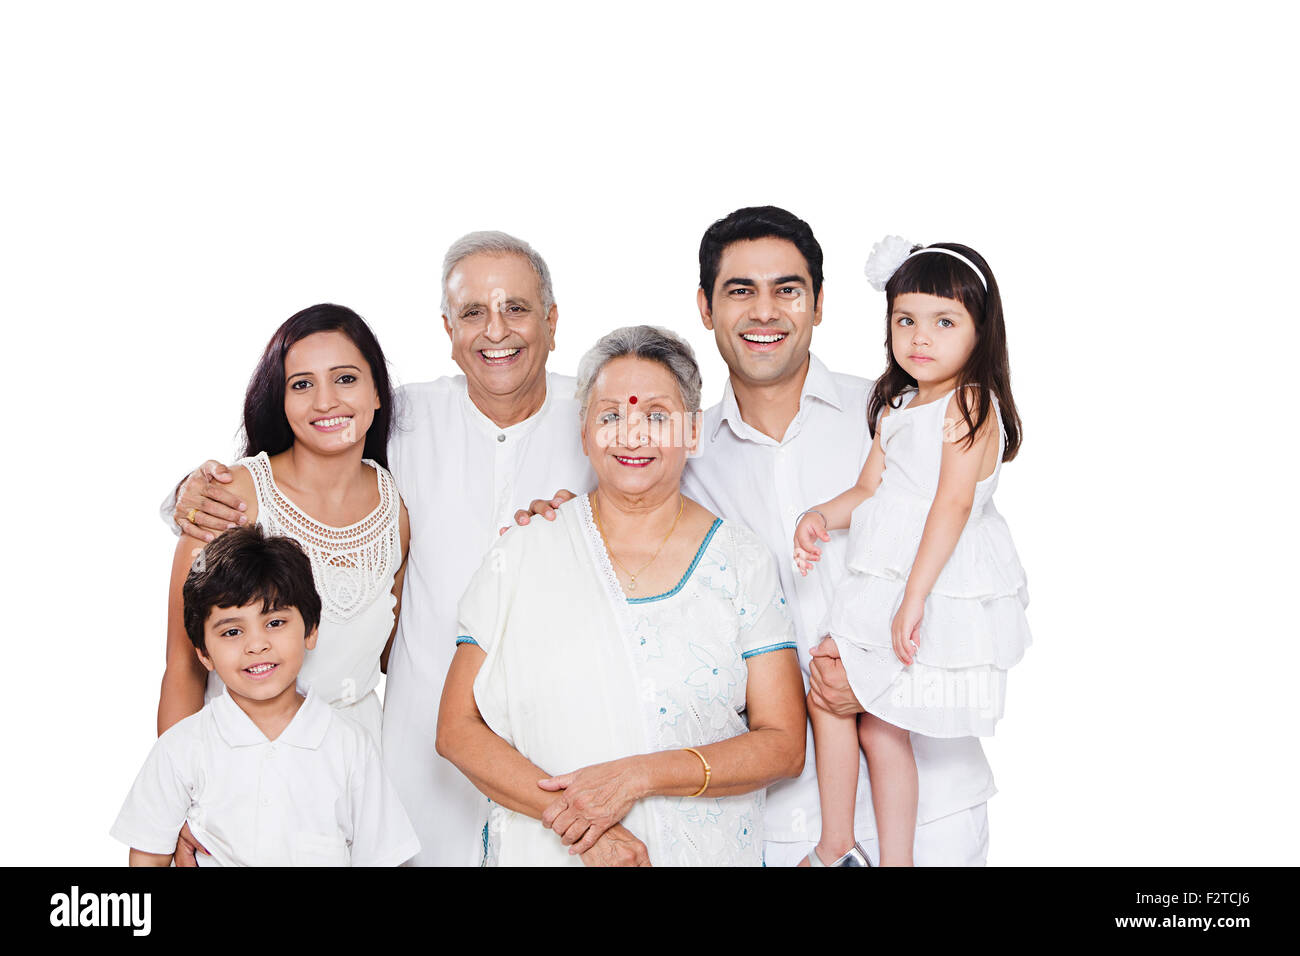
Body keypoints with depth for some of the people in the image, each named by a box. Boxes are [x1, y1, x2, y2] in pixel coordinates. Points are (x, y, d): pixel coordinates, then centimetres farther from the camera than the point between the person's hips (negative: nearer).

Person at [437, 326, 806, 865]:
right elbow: (457, 728, -5)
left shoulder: (741, 563, -4)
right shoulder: (523, 556, -3)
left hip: (706, 852, 0)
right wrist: (569, 815, -19)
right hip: (541, 851, 0)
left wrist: (639, 776, -19)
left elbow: (785, 744, -7)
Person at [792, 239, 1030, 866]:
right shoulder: (896, 406, 15)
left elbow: (952, 505, -20)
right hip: (883, 581, 8)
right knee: (878, 725, 12)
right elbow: (868, 489, 15)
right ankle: (895, 862, 22)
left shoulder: (971, 403, -12)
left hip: (935, 585, -8)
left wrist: (913, 598, -24)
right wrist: (820, 516, -6)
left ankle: (835, 850, 9)